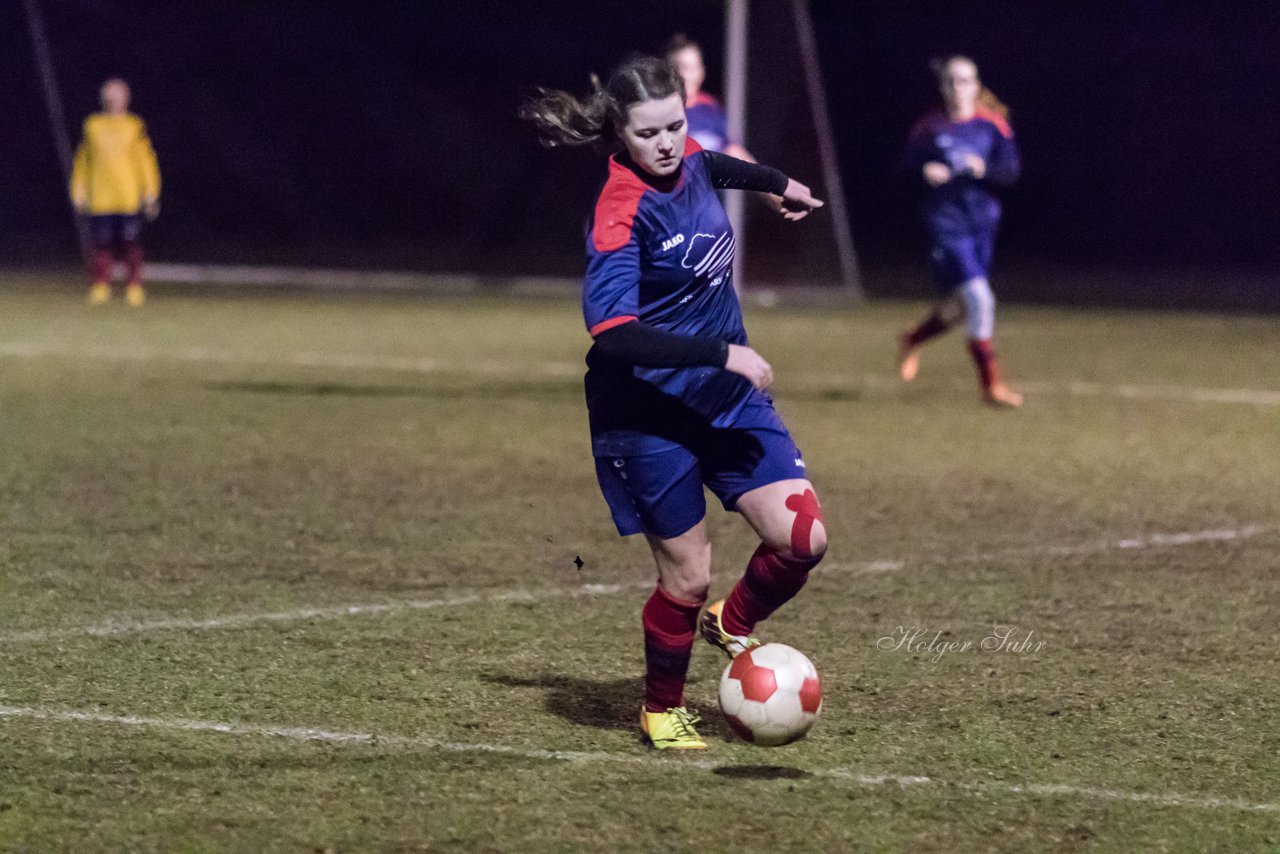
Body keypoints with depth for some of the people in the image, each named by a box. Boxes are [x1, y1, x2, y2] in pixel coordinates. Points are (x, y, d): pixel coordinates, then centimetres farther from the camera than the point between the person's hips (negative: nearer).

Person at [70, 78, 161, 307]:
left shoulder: (134, 126, 6)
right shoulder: (93, 125, 11)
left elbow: (146, 160, 6)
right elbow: (82, 160, 15)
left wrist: (150, 194, 1)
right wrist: (79, 192, 10)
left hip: (129, 197, -1)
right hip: (100, 199, 1)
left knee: (131, 245, -4)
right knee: (101, 243, -3)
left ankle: (134, 287, 2)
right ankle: (100, 287, 3)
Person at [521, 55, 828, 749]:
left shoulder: (687, 161, -1)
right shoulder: (622, 214, -24)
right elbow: (611, 333, -34)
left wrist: (775, 183, 43)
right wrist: (721, 352, -34)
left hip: (725, 392, 7)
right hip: (649, 412, -7)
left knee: (803, 536, -5)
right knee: (687, 574, 0)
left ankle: (732, 625, 26)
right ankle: (662, 709, 27)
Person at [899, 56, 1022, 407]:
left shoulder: (992, 125, 2)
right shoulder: (929, 128, -1)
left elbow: (1011, 169, -4)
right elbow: (908, 165, 4)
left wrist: (984, 169, -23)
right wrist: (925, 172, -17)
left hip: (982, 220, 4)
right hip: (946, 223, -4)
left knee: (960, 306, 13)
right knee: (979, 298, -16)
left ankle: (913, 339, 43)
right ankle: (991, 384, -7)